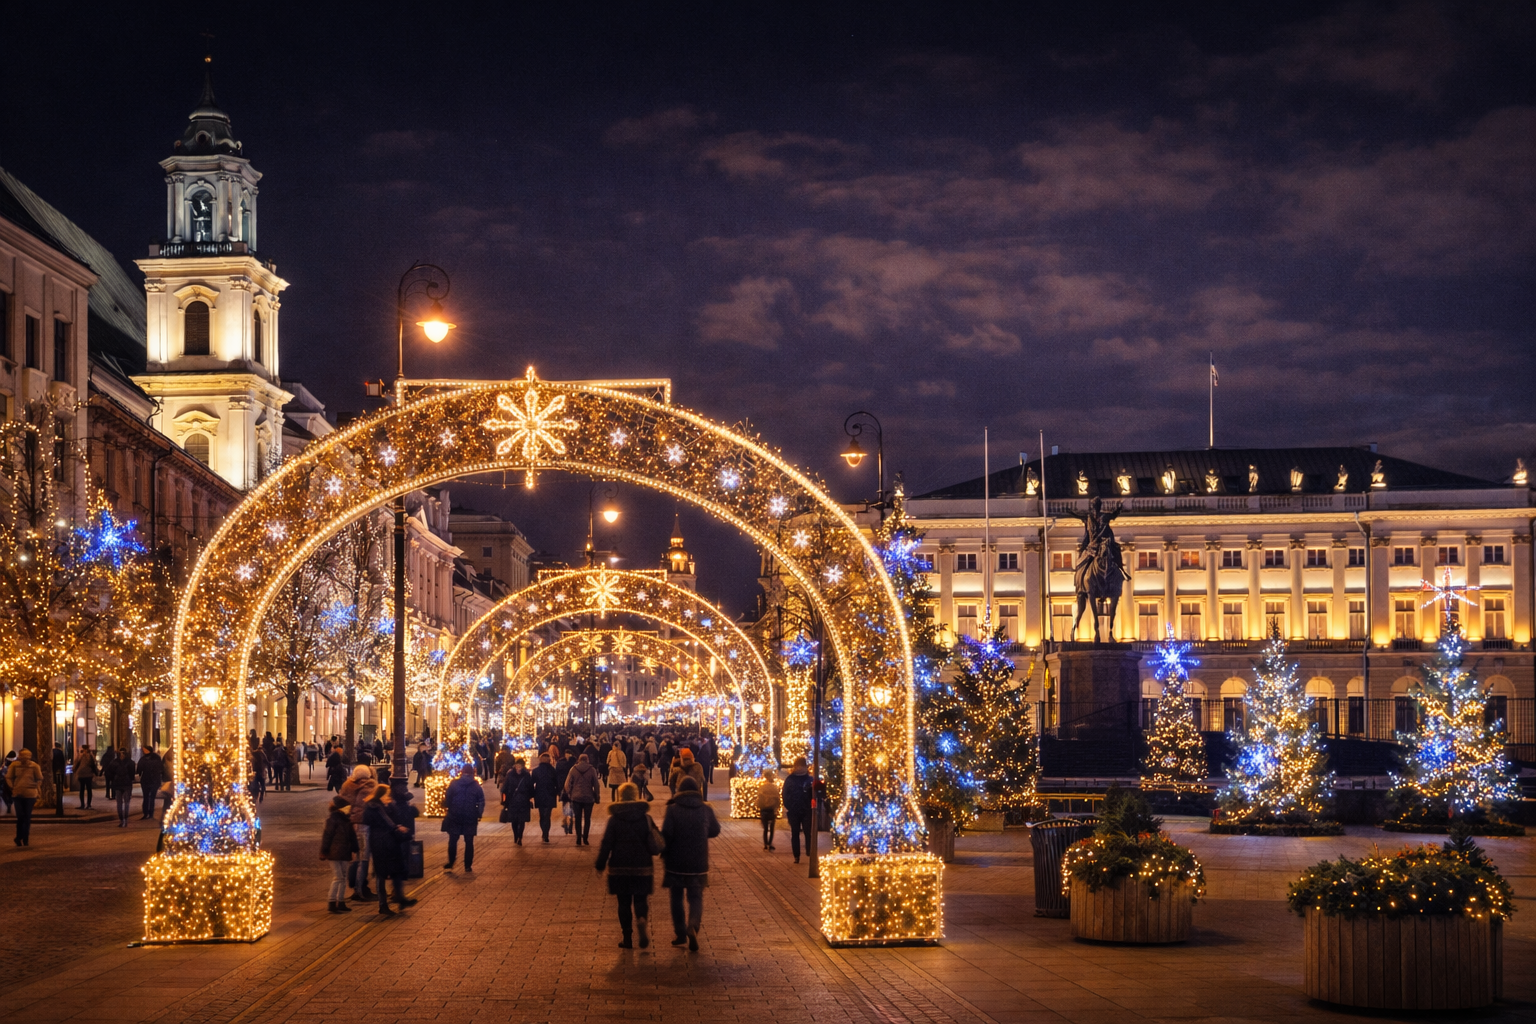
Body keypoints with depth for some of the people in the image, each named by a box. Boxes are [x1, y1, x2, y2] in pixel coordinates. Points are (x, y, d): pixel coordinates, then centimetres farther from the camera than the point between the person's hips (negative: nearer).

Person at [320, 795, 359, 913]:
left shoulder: (347, 819, 11)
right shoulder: (333, 818, -12)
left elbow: (352, 835, 17)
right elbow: (327, 835, -12)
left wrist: (354, 850, 16)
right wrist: (324, 851, -12)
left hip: (345, 853, 8)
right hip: (335, 853, -8)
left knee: (343, 878, 12)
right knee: (337, 877, -9)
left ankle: (341, 903, 19)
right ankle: (332, 904, -5)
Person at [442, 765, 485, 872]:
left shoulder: (454, 784, -3)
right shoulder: (477, 786, 0)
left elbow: (447, 799, -2)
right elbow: (481, 802, 0)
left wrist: (446, 810, 10)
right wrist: (479, 815, 9)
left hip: (454, 816, 0)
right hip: (470, 819, 0)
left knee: (453, 841, 12)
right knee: (469, 842, 5)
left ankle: (450, 864, 15)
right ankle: (468, 867, 5)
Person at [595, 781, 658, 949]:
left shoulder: (614, 819, -5)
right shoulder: (645, 818, -3)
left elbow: (605, 844, -6)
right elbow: (655, 845, -4)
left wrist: (600, 865, 2)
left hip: (619, 868, 0)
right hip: (642, 867, 0)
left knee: (624, 903, 9)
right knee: (641, 900, 7)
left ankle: (627, 938, 9)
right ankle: (642, 920, -25)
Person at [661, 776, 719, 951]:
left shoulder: (672, 810, -11)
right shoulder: (706, 810, -2)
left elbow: (666, 834, -15)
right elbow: (715, 831, 10)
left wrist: (664, 854, 0)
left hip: (676, 862, -2)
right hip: (699, 863, 2)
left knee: (676, 897, 14)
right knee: (696, 897, 9)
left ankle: (680, 933, 15)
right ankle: (693, 925, -18)